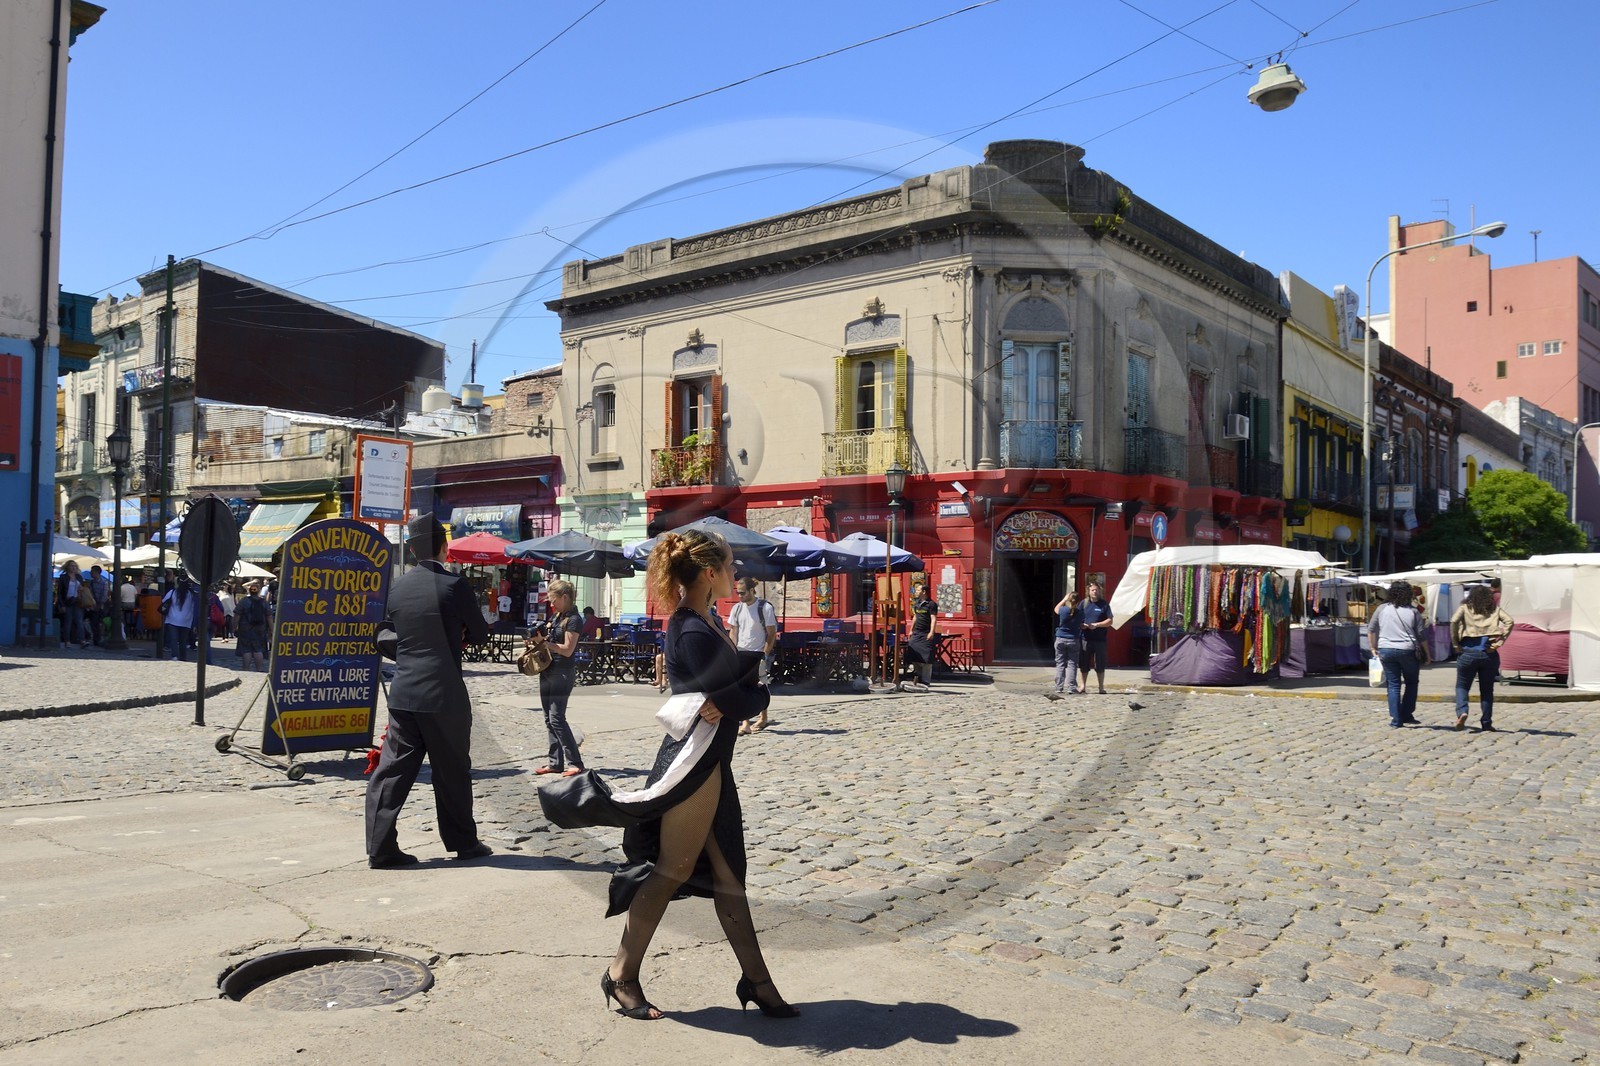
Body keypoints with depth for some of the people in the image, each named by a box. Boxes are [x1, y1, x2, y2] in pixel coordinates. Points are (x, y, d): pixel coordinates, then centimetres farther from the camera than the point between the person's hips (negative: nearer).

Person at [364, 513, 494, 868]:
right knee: (452, 771, 8)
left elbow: (385, 639, 14)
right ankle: (463, 842, 20)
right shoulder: (454, 584, -10)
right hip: (444, 694, -4)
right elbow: (479, 635, 0)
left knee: (393, 769, 6)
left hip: (403, 692, 4)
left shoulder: (399, 586, 5)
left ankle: (380, 847, 4)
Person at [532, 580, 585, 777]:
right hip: (548, 670, 9)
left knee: (556, 718, -11)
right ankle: (555, 762, 14)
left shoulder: (573, 620, -12)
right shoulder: (556, 616, 13)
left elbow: (567, 650, -16)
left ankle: (574, 763, -8)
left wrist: (543, 641, -16)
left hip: (563, 673, -9)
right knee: (549, 718, 9)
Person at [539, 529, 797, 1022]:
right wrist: (733, 702, 0)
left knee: (728, 874, 13)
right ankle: (622, 974, 16)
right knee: (672, 871, 1)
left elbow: (756, 693, 10)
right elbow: (747, 697, -19)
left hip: (713, 762, 10)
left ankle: (757, 981, 20)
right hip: (694, 762, -10)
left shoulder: (702, 623, 12)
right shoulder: (694, 632, -19)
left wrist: (730, 703, -7)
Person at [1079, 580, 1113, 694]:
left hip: (1100, 639, -2)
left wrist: (1096, 625, -11)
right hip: (1085, 638, 2)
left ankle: (1101, 687, 9)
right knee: (1084, 664, 5)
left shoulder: (1104, 604, 3)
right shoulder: (1084, 603, 9)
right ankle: (1083, 685, 16)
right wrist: (1082, 625, -9)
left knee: (1100, 664, 2)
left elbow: (1109, 621, 0)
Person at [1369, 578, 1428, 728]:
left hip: (1386, 651, 2)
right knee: (1411, 683, 17)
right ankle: (1407, 715, 16)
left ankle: (1396, 720, 3)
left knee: (1393, 685, 7)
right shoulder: (1413, 612, -2)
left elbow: (1371, 630, 10)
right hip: (1408, 651, -2)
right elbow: (1421, 635, -1)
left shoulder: (1382, 609, 4)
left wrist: (1373, 648, 20)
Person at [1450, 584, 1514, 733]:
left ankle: (1461, 712, -16)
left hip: (1468, 652, -1)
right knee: (1487, 690, 12)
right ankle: (1486, 724, 12)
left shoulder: (1465, 608, 5)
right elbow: (1509, 621, -6)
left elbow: (1454, 621, -13)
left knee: (1462, 686, 10)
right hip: (1489, 653, 1)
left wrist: (1456, 645, -6)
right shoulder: (1495, 609, 10)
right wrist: (1499, 642, -5)